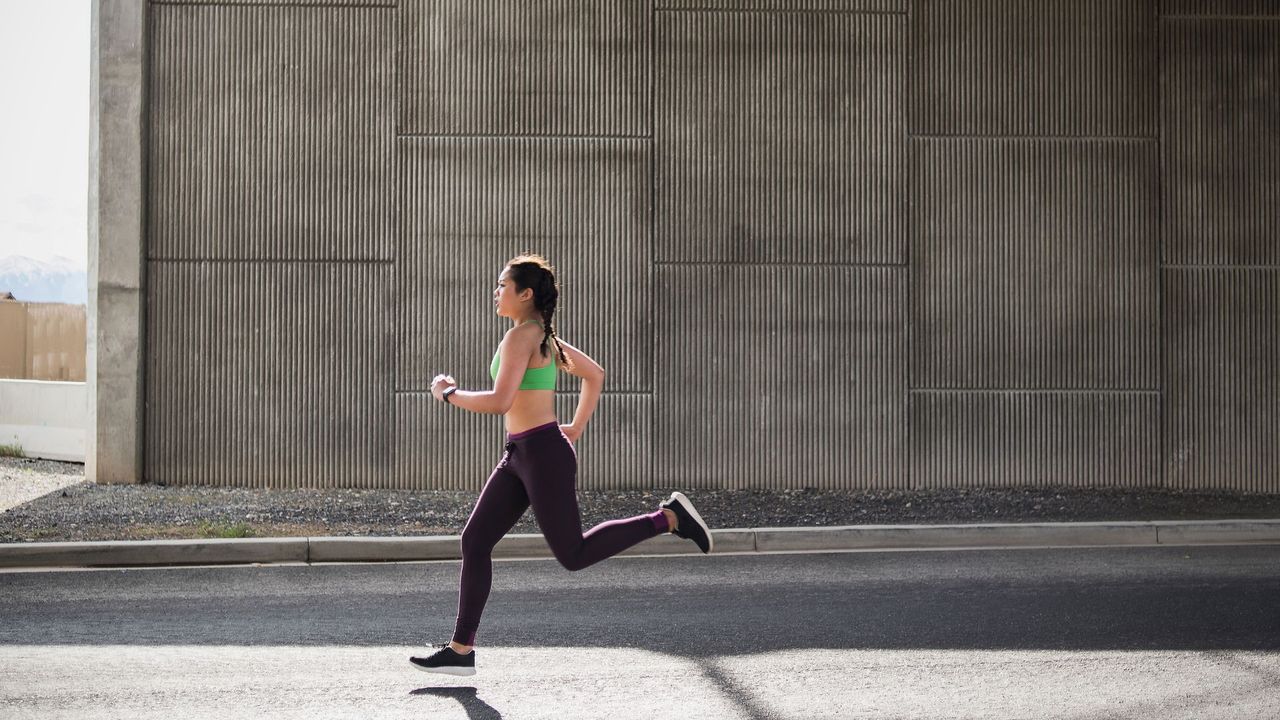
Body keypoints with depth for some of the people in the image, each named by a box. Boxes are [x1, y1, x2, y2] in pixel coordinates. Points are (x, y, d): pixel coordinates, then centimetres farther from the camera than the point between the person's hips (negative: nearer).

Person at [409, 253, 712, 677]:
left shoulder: (521, 336, -15)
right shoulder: (544, 338, 14)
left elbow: (499, 402, -24)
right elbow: (595, 374, 25)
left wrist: (448, 394, -9)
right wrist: (576, 429, 23)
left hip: (543, 455, -10)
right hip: (520, 457, 10)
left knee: (574, 555, -3)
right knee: (475, 542, 5)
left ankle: (669, 518, 3)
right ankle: (460, 650, 6)